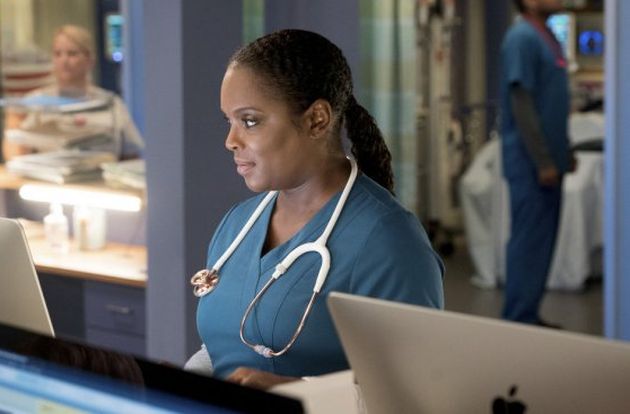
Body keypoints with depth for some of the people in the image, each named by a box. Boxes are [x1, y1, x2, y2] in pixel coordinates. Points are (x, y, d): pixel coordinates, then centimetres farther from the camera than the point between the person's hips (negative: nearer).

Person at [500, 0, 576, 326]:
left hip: (548, 161, 9)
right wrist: (542, 161, -19)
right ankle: (518, 320, 2)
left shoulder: (546, 37, 14)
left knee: (543, 240, 12)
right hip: (530, 163, -9)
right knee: (529, 240, -5)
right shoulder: (521, 38, -14)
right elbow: (521, 103, -19)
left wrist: (564, 153, 17)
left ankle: (528, 316, 20)